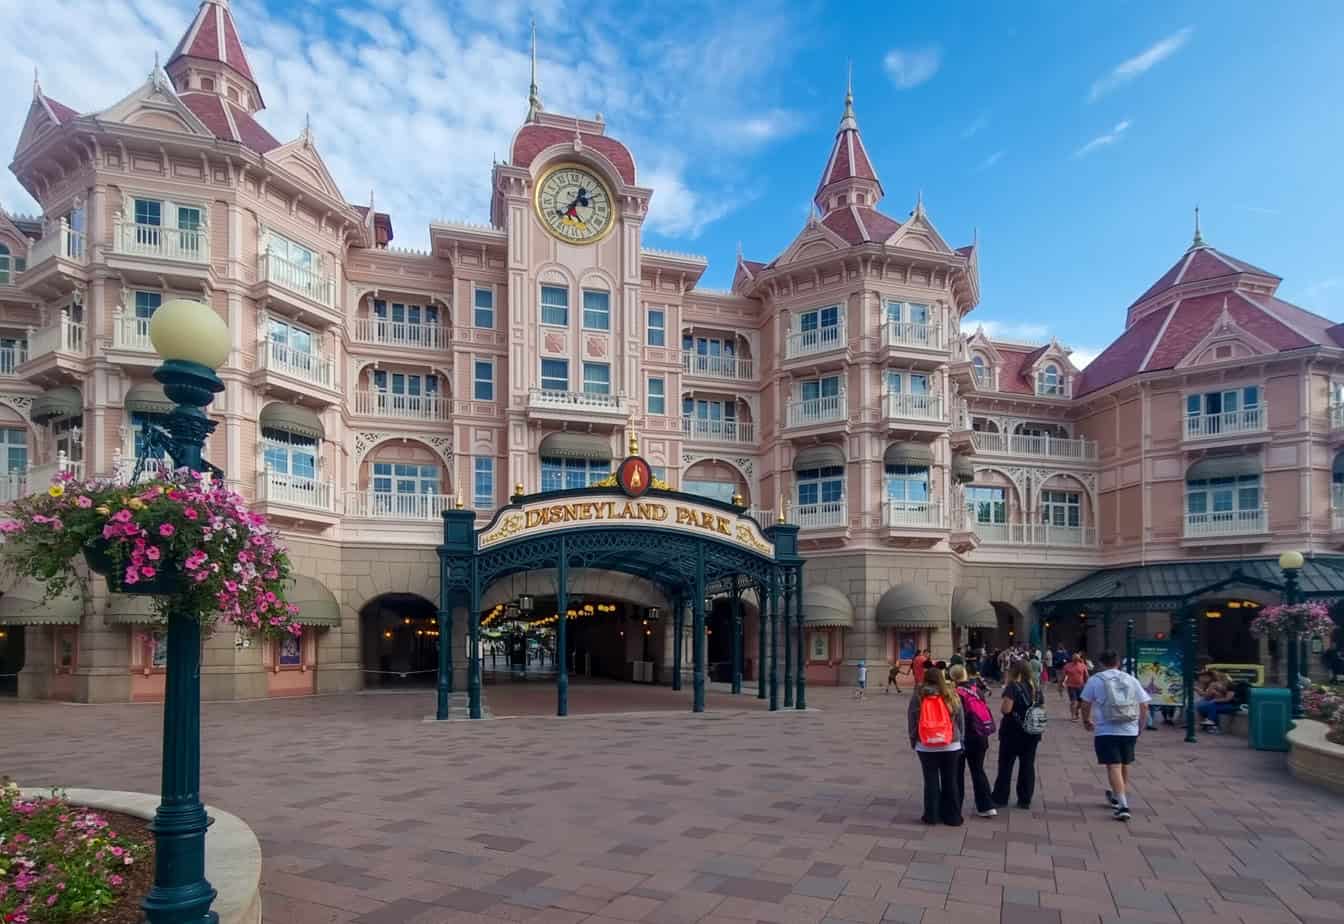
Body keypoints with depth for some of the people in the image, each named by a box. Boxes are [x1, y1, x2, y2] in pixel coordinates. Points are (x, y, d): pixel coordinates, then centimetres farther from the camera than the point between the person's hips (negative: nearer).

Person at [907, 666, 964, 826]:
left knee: (931, 780, 8)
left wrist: (913, 741, 10)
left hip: (926, 746, -1)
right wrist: (960, 740, 15)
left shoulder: (918, 696, -5)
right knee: (950, 781, 12)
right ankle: (952, 816, 19)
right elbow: (961, 721, 4)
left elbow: (912, 721, -1)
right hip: (951, 746, 1)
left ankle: (931, 815, 12)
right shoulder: (952, 695, -2)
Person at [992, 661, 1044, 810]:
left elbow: (1005, 709, -20)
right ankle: (1025, 800, 14)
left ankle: (1000, 798, 13)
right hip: (1031, 732, 5)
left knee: (1005, 765, 6)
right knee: (1028, 765, 10)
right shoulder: (1036, 688, 6)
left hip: (1012, 732, -5)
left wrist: (1004, 697, -2)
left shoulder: (1013, 686, -14)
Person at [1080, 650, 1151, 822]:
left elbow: (1086, 704, 2)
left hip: (1106, 731, -4)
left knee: (1114, 766, -6)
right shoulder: (1131, 680, 8)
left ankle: (1123, 806, -16)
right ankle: (1117, 797, 38)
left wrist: (1087, 720, 20)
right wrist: (1140, 726, 16)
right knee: (1124, 765, 21)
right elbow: (1144, 705, 5)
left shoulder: (1095, 680, 0)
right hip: (1129, 730, 4)